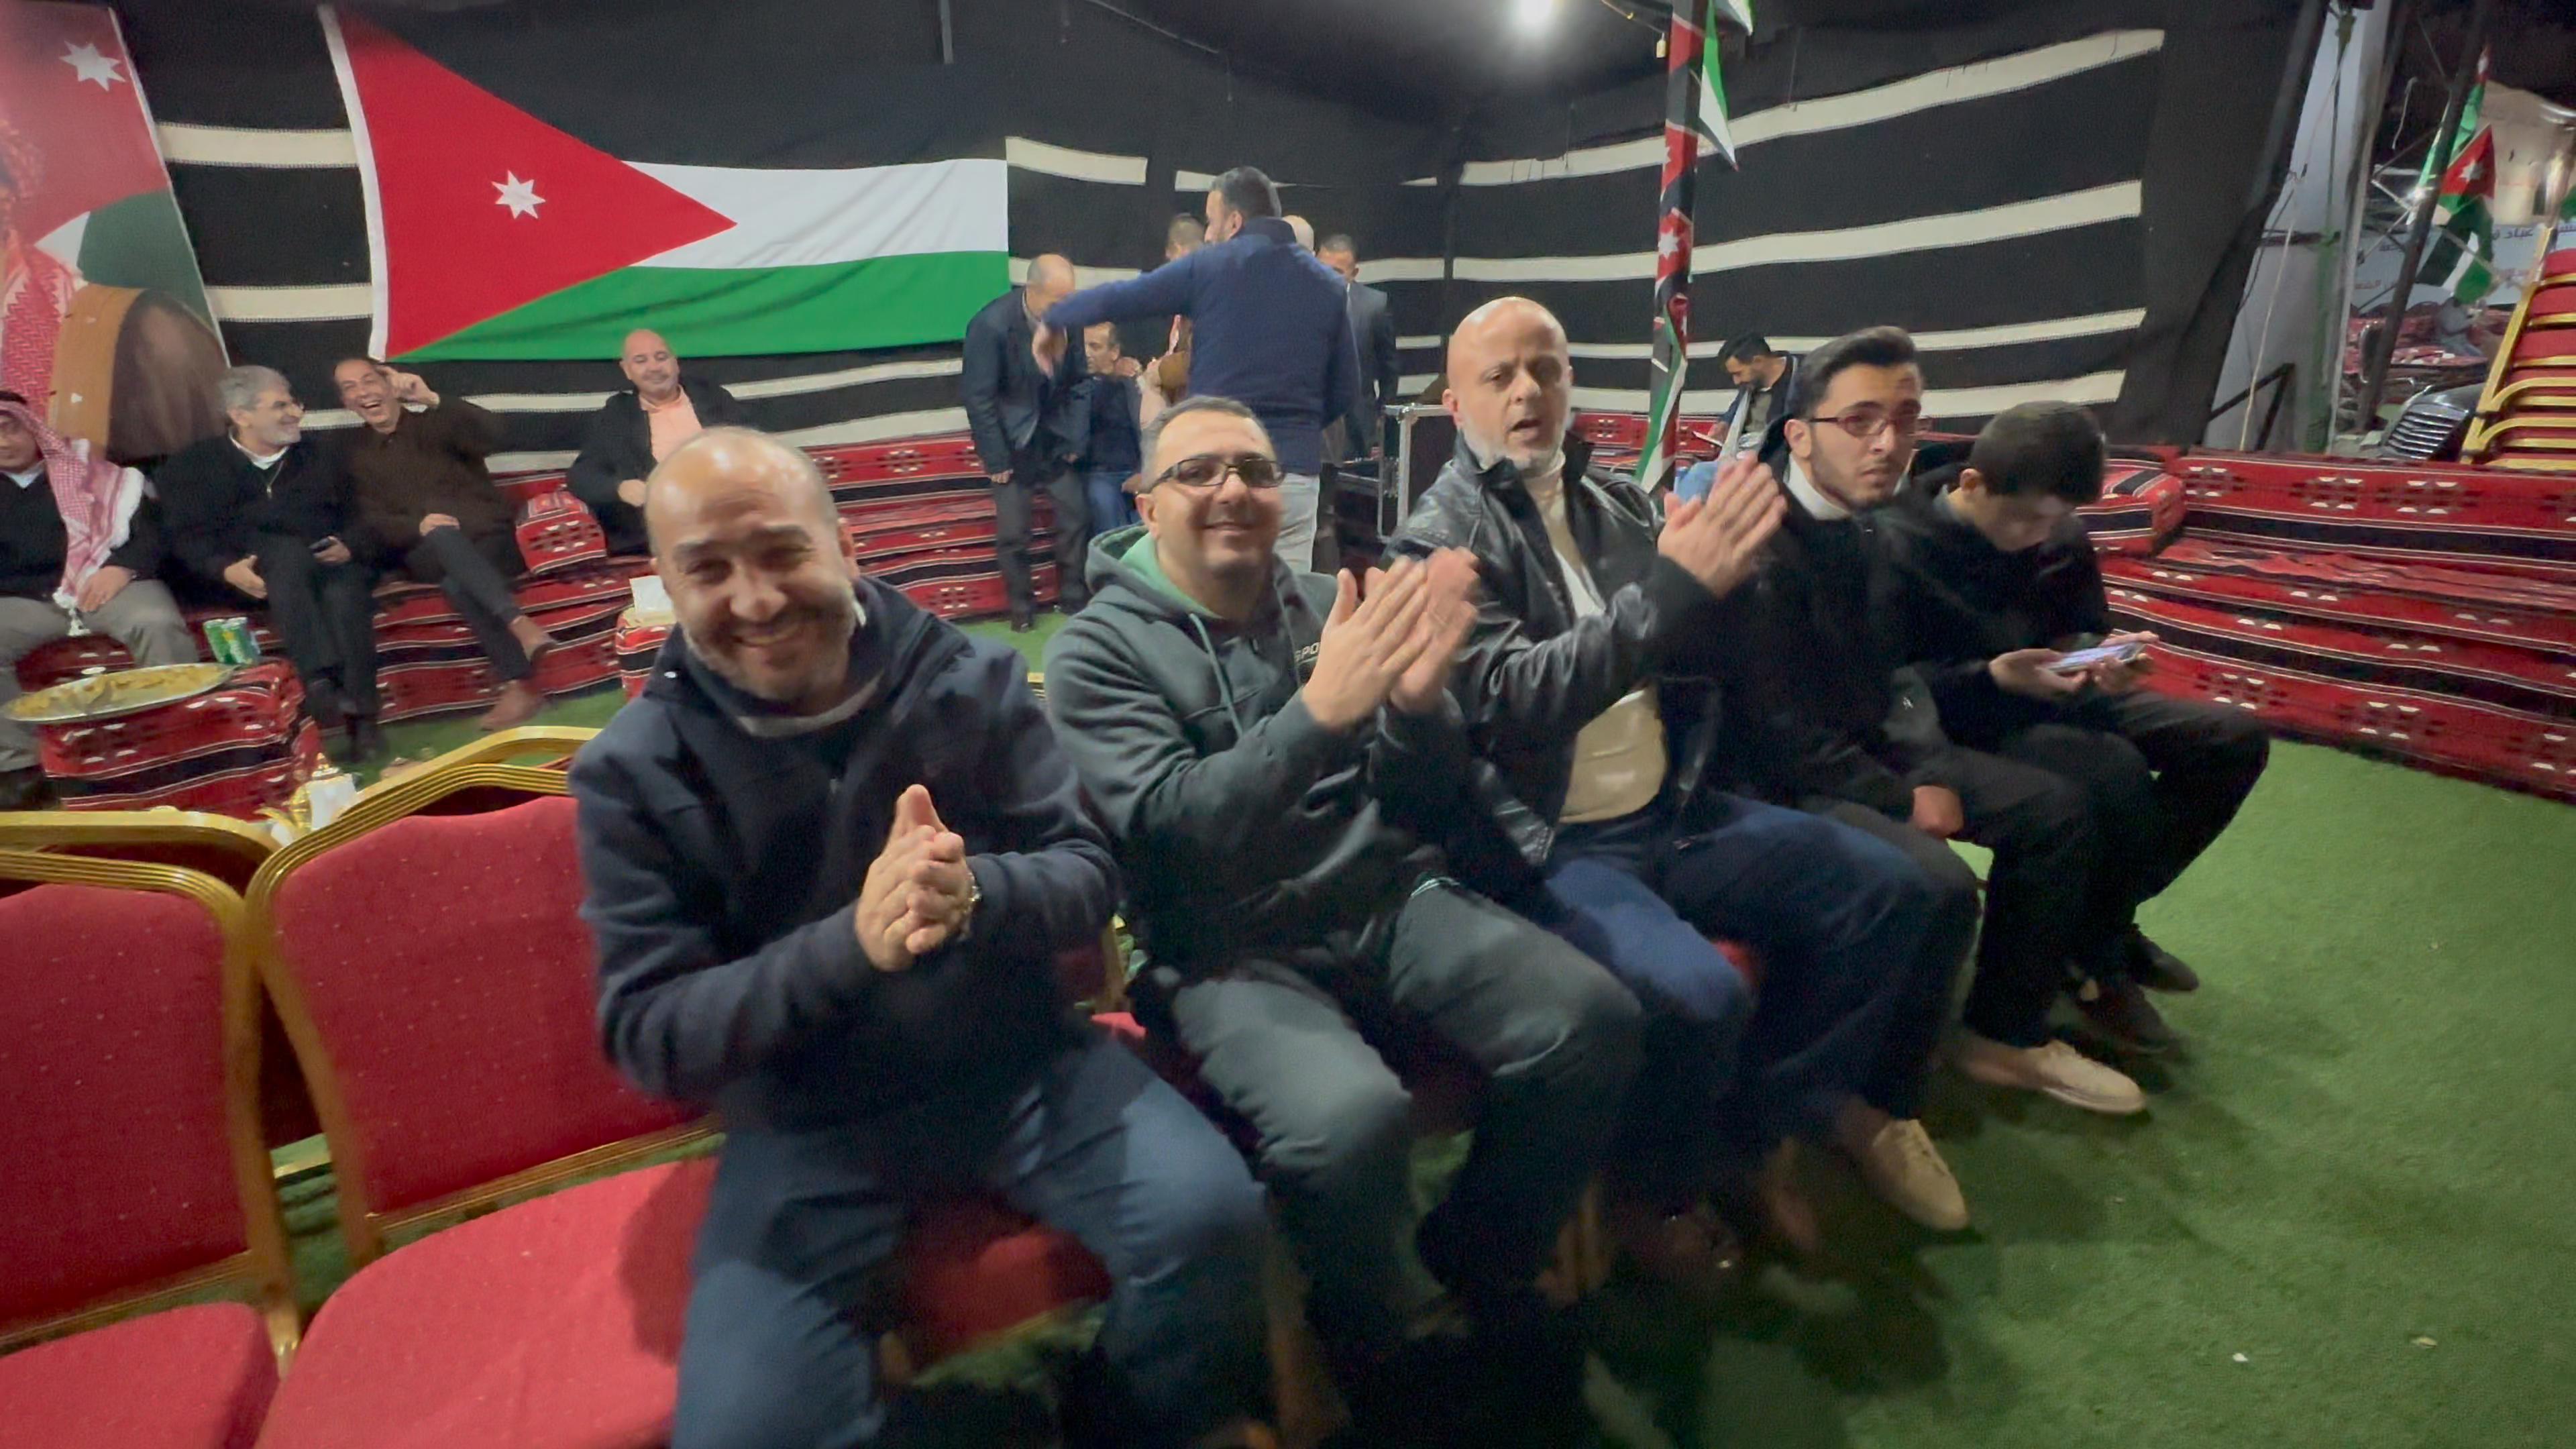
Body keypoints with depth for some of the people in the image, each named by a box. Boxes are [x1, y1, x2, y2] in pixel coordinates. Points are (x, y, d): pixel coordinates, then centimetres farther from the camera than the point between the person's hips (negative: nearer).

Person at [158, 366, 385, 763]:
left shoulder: (320, 458, 25)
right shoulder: (192, 466, 17)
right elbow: (187, 536, 3)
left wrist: (348, 547, -9)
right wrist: (226, 568, -19)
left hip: (325, 568, 1)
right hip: (243, 576, -1)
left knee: (347, 590, -37)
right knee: (289, 552, -39)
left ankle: (362, 717, -47)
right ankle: (319, 681, -54)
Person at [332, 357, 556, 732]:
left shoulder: (434, 423, 13)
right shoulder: (351, 450, 19)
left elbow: (492, 437, -8)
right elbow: (369, 521, 6)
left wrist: (434, 401, -17)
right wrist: (417, 527, -15)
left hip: (490, 539, -1)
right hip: (426, 553, 1)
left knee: (458, 583, -34)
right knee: (442, 535, -35)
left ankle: (519, 684, -45)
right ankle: (519, 624, -51)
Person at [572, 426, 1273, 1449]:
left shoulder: (971, 679, -5)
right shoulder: (633, 772, -6)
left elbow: (1089, 874, -6)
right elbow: (649, 1036, -10)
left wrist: (979, 894, -30)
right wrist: (850, 943, -29)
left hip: (1019, 1060, 1)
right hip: (808, 1120, 0)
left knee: (1207, 1217, -19)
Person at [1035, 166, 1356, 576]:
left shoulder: (1208, 268, -1)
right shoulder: (1328, 285, 8)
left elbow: (1117, 298, 5)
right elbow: (1345, 388, 10)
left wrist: (1054, 320, 22)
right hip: (1298, 471, 3)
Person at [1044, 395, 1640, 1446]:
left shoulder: (1328, 605, 9)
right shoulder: (1099, 650, -2)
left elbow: (1428, 809, 8)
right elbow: (1170, 831, -18)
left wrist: (1416, 703, -14)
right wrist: (1322, 713, -30)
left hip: (1391, 902, 5)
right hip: (1229, 953, -4)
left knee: (1591, 1021, -18)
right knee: (1348, 1118, -32)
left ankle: (1472, 1269, 11)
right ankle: (1400, 1363, 3)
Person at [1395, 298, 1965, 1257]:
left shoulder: (1618, 504, 12)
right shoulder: (1442, 538, -7)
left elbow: (1695, 661, 12)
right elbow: (1506, 699, -22)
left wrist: (1714, 576, -11)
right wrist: (1671, 589, -27)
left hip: (1672, 814, 7)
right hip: (1549, 847, -7)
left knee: (1887, 889, 3)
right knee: (1696, 993, -30)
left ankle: (1755, 1127, 18)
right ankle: (1654, 1191, 6)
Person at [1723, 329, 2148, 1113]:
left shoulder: (1863, 523, 6)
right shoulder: (1762, 544, -23)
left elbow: (1886, 670, 13)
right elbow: (1781, 732, -23)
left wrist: (1929, 767, -4)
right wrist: (1902, 800, -14)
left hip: (1871, 747, 10)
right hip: (1784, 778, -10)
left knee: (2056, 810, 5)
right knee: (1940, 885, -29)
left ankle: (2006, 1032, 19)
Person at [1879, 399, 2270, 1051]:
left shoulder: (2062, 537, 1)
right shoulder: (1898, 547, -18)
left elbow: (2086, 631, 12)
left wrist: (2109, 657, -13)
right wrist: (1992, 677, -32)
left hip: (2054, 699, 8)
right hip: (1966, 723, -8)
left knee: (2234, 738, -1)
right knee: (2115, 771, -33)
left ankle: (2108, 912, 11)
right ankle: (2091, 958, -7)